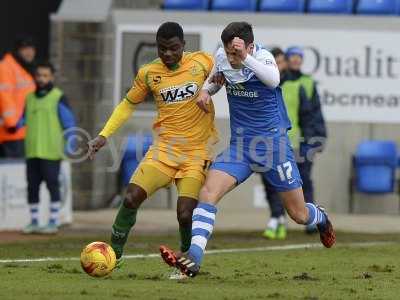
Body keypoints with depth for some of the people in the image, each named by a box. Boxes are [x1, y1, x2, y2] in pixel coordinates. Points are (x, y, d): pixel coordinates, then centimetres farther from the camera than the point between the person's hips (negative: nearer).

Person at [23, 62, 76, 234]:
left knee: (52, 184, -2)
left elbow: (69, 122, -4)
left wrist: (70, 144, -12)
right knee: (32, 186, 8)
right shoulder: (30, 98, 14)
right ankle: (34, 221, 16)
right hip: (32, 151, 6)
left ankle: (53, 222, 4)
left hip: (51, 152, -6)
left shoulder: (58, 98, -3)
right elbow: (24, 120, 25)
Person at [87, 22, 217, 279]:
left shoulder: (202, 62, -4)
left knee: (185, 214, -14)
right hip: (164, 149, 2)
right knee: (131, 198, -14)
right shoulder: (148, 73, 3)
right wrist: (104, 135, 6)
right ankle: (114, 254, 5)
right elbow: (128, 104, 15)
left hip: (196, 153, -2)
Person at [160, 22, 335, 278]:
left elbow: (273, 80, -42)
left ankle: (320, 218, 45)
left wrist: (246, 58, -54)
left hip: (272, 143, -4)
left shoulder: (263, 57, -18)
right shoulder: (221, 57, -2)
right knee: (208, 192, -21)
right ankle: (193, 259, -27)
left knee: (299, 215, 7)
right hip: (239, 144, 4)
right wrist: (207, 91, 0)